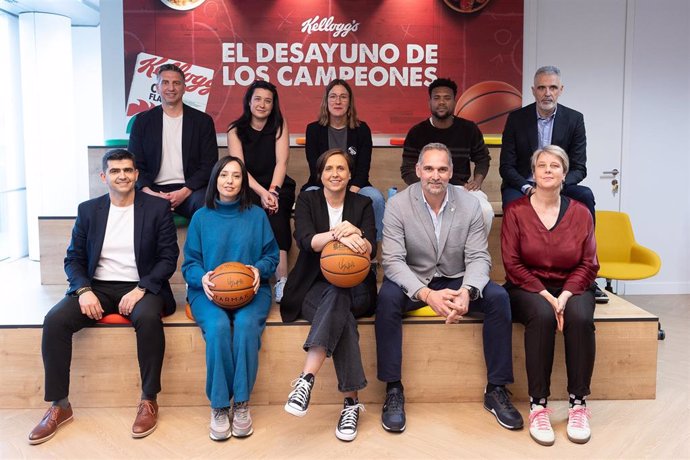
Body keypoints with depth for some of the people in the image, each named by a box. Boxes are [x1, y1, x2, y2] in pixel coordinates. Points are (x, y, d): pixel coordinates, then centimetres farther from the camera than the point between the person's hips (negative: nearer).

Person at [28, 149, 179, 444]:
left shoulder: (158, 208, 3)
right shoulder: (88, 210, 11)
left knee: (148, 318, -36)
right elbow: (73, 259, 9)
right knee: (54, 320, -23)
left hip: (141, 287, -3)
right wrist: (84, 291, -11)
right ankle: (59, 405, -10)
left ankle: (149, 400, -19)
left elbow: (168, 257, -2)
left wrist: (141, 290, -16)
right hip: (97, 287, 3)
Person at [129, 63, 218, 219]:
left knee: (205, 200, -35)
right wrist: (148, 192, -13)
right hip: (154, 190, 1)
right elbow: (135, 164, 8)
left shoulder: (203, 121, 8)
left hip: (190, 190, 0)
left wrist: (184, 192, -12)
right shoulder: (142, 121, 11)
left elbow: (209, 165, 3)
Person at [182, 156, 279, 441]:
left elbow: (271, 255, 11)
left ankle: (241, 403, -20)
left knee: (246, 324, -34)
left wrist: (259, 269, -12)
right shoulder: (201, 217, 12)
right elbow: (189, 263, 9)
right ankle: (219, 406, -20)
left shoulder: (256, 215, 12)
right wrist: (202, 277, -14)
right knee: (218, 326, -33)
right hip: (209, 290, 0)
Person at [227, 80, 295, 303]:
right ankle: (281, 278, -36)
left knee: (275, 206, -34)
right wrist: (261, 192, -23)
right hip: (248, 189, 0)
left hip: (278, 188, 0)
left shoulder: (279, 124, 5)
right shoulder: (235, 130, 4)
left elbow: (281, 162, -5)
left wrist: (273, 191, -21)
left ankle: (282, 279, -38)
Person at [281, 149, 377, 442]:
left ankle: (306, 380, -44)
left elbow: (370, 250, -5)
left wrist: (355, 234, -29)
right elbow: (306, 240, -13)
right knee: (340, 312, -35)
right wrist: (338, 234, -32)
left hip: (354, 290, 1)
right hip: (315, 288, 0)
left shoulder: (362, 204, 10)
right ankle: (351, 401, -37)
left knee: (336, 298, -37)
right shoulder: (307, 201, 8)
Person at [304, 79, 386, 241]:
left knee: (376, 198, -30)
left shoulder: (362, 129, 4)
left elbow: (363, 170, -3)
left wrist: (350, 193, -21)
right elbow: (316, 169, -5)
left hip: (355, 188, 1)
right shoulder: (314, 129, 3)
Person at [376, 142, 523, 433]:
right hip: (413, 282, -2)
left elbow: (479, 257, -8)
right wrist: (427, 294, -34)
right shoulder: (397, 205, -11)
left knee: (498, 297, -23)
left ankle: (496, 390, -9)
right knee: (387, 297, -33)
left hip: (456, 280, 2)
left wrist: (467, 292, -31)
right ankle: (393, 390, -20)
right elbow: (393, 260, -18)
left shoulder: (470, 205, -5)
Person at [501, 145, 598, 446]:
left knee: (580, 318, -31)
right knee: (542, 316, -34)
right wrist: (545, 295, -17)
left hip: (571, 288, 2)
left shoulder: (580, 213, 4)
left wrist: (565, 296, -15)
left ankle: (578, 405, -17)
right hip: (528, 288, -2)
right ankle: (538, 406, -24)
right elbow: (512, 263, -7)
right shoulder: (515, 211, -2)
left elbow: (588, 264, 2)